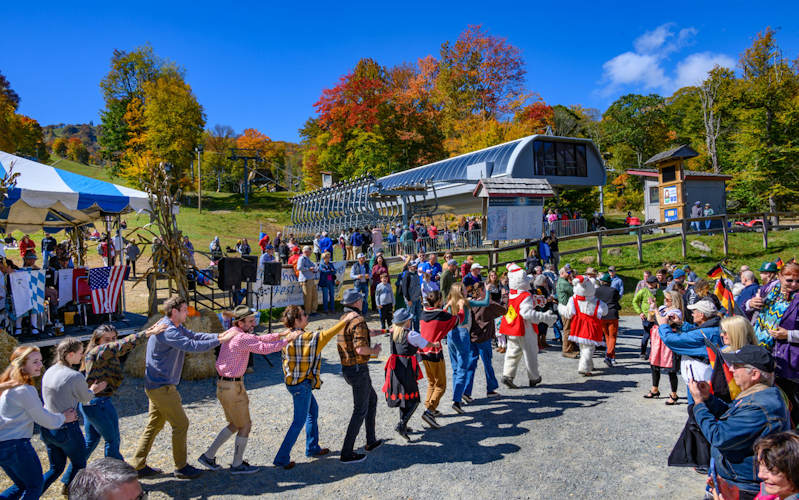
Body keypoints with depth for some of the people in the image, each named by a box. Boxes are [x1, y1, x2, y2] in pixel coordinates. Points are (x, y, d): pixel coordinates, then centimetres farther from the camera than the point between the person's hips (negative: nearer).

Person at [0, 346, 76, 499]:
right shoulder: (25, 390, -20)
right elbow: (44, 419, -12)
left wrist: (60, 415, 15)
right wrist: (63, 418, 6)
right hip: (15, 445, -9)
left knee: (22, 485, 23)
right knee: (35, 486, 8)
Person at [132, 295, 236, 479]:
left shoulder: (175, 327, 10)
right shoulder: (167, 331, -23)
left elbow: (194, 335, 7)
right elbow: (193, 346, -29)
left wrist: (219, 335, -7)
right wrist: (220, 340, -23)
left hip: (156, 385, 10)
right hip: (162, 387, -10)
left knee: (154, 425, 17)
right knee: (180, 424, -1)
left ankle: (138, 466, 26)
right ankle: (181, 467, 11)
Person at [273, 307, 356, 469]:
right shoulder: (306, 337, -23)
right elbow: (327, 335, -16)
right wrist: (345, 320, -8)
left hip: (292, 381, 9)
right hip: (302, 384, -9)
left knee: (313, 410, 23)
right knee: (299, 421, 1)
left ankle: (312, 448, 35)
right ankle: (282, 458, 7)